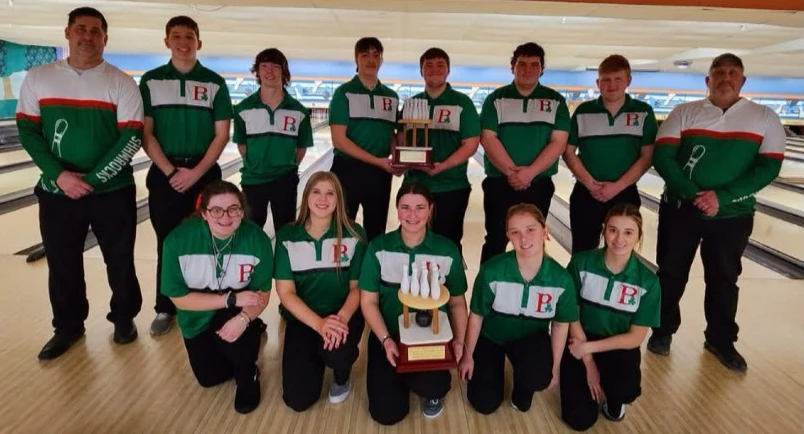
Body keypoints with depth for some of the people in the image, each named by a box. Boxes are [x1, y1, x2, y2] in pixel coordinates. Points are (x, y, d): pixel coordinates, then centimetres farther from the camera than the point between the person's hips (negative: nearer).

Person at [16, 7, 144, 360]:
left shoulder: (121, 83, -3)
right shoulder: (37, 78, 4)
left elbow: (132, 138, -9)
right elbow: (28, 132, 3)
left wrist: (91, 179, -14)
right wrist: (59, 175, -12)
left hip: (112, 192, -2)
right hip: (57, 193, 2)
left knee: (120, 261, 9)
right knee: (62, 265, 12)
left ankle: (123, 317, 29)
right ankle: (68, 326, 31)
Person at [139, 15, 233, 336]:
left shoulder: (215, 83, 2)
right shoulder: (150, 81, 3)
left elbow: (222, 135, -2)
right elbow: (146, 133, 0)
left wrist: (196, 172, -12)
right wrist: (170, 171, -11)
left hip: (204, 173, 0)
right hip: (165, 174, 1)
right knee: (167, 243, 7)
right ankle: (165, 309, 20)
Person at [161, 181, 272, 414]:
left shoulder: (257, 239, -24)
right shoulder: (179, 239, -26)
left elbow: (262, 293, -16)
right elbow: (178, 297, -20)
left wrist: (243, 318, -37)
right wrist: (231, 299, -28)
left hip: (237, 315, -1)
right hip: (199, 317, 2)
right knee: (210, 377, 9)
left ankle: (248, 373, 3)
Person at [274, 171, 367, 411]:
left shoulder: (354, 234, -7)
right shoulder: (287, 236, -6)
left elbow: (357, 286, -4)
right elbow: (286, 292, -9)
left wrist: (342, 317, -25)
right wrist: (319, 323, -24)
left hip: (343, 314, -1)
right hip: (303, 317, 1)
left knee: (337, 353, -35)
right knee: (298, 399, -8)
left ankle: (342, 375, 5)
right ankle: (317, 359, 26)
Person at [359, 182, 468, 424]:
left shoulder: (447, 251, -5)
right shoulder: (378, 248, -6)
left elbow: (457, 303, 3)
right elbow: (368, 301, -4)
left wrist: (458, 340, -11)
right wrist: (386, 340, -15)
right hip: (389, 335, 1)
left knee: (430, 384, -29)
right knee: (387, 414, -7)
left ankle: (434, 391, 12)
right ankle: (402, 378, 29)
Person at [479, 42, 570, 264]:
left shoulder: (556, 101, 5)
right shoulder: (496, 99, 3)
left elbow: (558, 142, -4)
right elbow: (488, 139, -6)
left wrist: (530, 172, -16)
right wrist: (512, 171, -16)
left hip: (538, 184, 1)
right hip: (499, 183, -1)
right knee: (496, 241, 2)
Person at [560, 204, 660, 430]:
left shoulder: (648, 281, -12)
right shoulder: (581, 263, -14)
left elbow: (635, 338, -9)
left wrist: (589, 348, -16)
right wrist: (589, 365, -12)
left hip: (619, 348, 1)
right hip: (579, 343, 0)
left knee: (627, 389, -32)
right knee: (581, 420, -11)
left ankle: (613, 396, 8)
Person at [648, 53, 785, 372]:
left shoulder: (765, 118, 1)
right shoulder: (683, 113, 0)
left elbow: (768, 168, -7)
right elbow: (663, 158, -10)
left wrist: (722, 198, -20)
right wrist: (694, 194, -21)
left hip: (732, 215, 1)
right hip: (680, 209, 0)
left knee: (723, 279, 13)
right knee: (671, 274, 9)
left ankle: (721, 340, 31)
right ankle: (663, 331, 27)